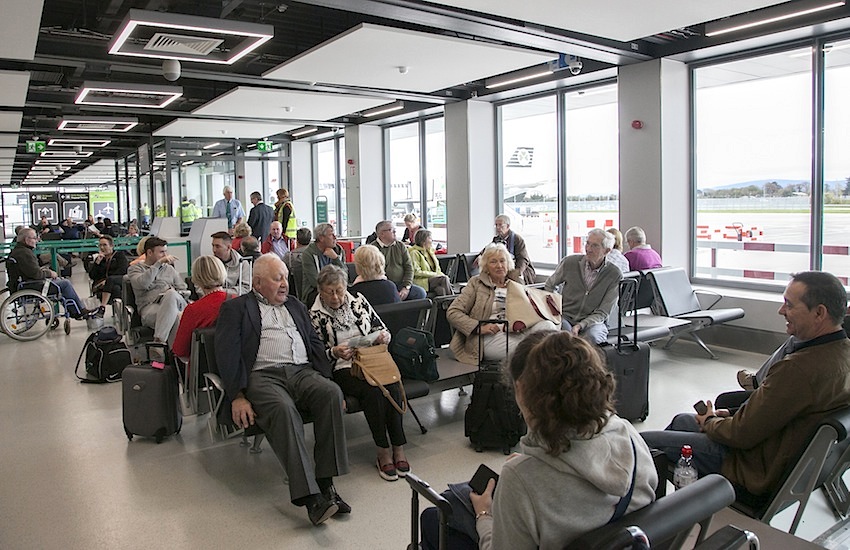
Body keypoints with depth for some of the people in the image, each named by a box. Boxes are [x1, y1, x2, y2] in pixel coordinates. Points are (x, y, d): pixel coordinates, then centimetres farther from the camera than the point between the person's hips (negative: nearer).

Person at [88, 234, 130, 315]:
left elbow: (122, 271, -2)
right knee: (115, 288, -35)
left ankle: (102, 308, -45)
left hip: (122, 281, -2)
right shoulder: (96, 258, 25)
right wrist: (97, 262, -1)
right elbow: (92, 276, 12)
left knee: (110, 279, -37)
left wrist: (106, 280, -14)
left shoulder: (120, 254, 16)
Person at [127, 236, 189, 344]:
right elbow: (142, 284, -8)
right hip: (149, 307, -4)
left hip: (173, 303, 4)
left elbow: (183, 290, 24)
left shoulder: (169, 268, 29)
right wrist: (159, 263, -9)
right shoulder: (134, 268, 16)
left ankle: (158, 341, -38)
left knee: (171, 294, -36)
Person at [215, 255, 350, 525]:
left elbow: (315, 343, 22)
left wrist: (327, 378, 5)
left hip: (303, 372, 4)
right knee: (283, 408, -36)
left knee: (332, 393, -28)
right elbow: (227, 354, 0)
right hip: (263, 375, -4)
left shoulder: (296, 306, 28)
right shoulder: (235, 308, 12)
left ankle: (325, 482, -24)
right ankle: (309, 495, -35)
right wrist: (237, 397, -13)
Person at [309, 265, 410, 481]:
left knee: (393, 384, -29)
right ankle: (383, 451, -20)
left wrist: (384, 336, -5)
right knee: (373, 389, -32)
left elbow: (381, 328, 18)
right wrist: (334, 353, -18)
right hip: (342, 370, -3)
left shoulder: (358, 301, 11)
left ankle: (398, 447, -21)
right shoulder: (315, 316, 2)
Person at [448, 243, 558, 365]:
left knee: (546, 325, -27)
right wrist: (479, 328, -11)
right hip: (490, 337, -4)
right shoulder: (476, 283, 11)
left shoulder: (517, 285, 22)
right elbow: (452, 313, 3)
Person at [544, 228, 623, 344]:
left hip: (593, 321, 0)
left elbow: (602, 313, -6)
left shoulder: (615, 275, -6)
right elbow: (549, 285, 15)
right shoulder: (570, 262, -3)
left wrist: (580, 326, -22)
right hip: (565, 316, 1)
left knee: (592, 336, -35)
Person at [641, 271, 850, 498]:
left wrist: (710, 422, -3)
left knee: (642, 442, -6)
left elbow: (744, 433, -24)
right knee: (682, 421, 27)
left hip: (761, 469, -10)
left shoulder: (798, 368, -33)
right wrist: (733, 416, 6)